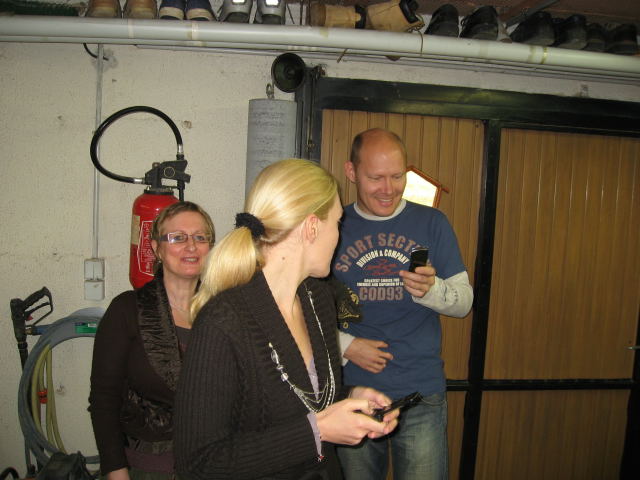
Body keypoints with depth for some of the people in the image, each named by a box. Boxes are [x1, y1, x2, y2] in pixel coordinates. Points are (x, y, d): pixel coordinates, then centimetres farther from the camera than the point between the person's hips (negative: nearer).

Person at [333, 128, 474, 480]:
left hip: (421, 397, 0)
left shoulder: (432, 223, 1)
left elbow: (464, 301, 0)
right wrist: (345, 345, -11)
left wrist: (431, 289, -20)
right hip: (352, 394, 1)